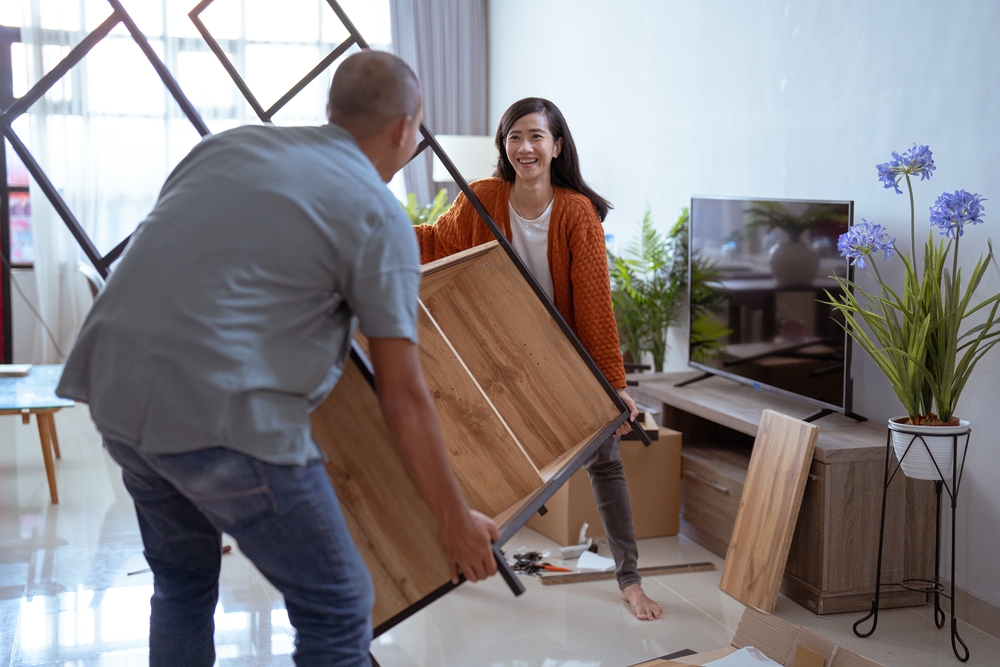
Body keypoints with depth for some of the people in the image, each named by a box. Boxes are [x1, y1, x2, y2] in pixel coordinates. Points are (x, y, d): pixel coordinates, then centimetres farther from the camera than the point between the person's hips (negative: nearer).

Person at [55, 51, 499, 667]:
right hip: (223, 412, -7)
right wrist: (455, 520, 8)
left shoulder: (229, 144, 16)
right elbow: (403, 396, -2)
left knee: (182, 582, 27)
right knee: (338, 612, 6)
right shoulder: (378, 213, -1)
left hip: (114, 390, 8)